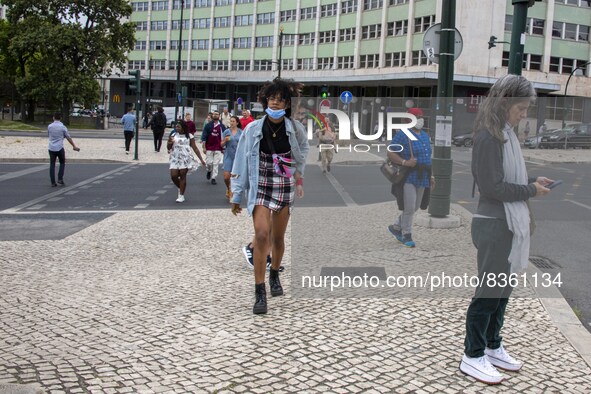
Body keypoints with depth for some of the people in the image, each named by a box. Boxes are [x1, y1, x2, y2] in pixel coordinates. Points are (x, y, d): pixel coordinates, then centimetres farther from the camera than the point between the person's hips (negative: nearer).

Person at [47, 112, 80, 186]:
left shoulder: (49, 126, 2)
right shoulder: (62, 127, -5)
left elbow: (48, 136, 16)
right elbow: (68, 138, -1)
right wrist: (74, 146, 8)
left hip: (51, 148, 2)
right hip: (59, 148, -2)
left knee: (52, 165, 6)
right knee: (62, 163, 15)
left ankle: (53, 182, 3)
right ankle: (60, 179, 2)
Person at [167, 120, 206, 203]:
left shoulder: (189, 136, 1)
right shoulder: (173, 135, 9)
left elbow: (195, 148, 2)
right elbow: (168, 147, 10)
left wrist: (201, 159, -1)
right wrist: (170, 142, -14)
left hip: (185, 159, -3)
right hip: (175, 159, 3)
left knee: (183, 176, -4)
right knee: (173, 176, -5)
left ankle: (181, 195, 5)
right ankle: (181, 188, 24)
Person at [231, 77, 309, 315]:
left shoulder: (295, 129, -3)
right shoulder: (253, 129, -6)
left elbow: (304, 150, 19)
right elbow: (241, 162, 0)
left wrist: (298, 173, 8)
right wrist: (236, 195, 2)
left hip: (284, 188, 2)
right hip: (260, 187, -2)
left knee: (278, 238, 12)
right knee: (262, 234, -19)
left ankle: (275, 274, 41)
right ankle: (259, 292, -13)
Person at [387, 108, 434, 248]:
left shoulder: (425, 136, 16)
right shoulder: (403, 135, -8)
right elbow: (390, 153, -13)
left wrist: (430, 176, 18)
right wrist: (404, 162, -26)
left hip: (422, 178, 8)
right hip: (408, 177, -8)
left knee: (415, 207, 12)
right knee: (409, 207, -7)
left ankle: (396, 227, 31)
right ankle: (407, 236, 7)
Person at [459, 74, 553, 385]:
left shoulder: (506, 134, 10)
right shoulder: (489, 137, -17)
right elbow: (493, 188, -20)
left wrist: (533, 181, 1)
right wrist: (531, 191, -11)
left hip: (510, 224, 9)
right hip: (494, 225, -9)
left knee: (502, 289, 17)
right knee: (489, 291, 0)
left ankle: (492, 347, 31)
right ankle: (473, 357, 13)